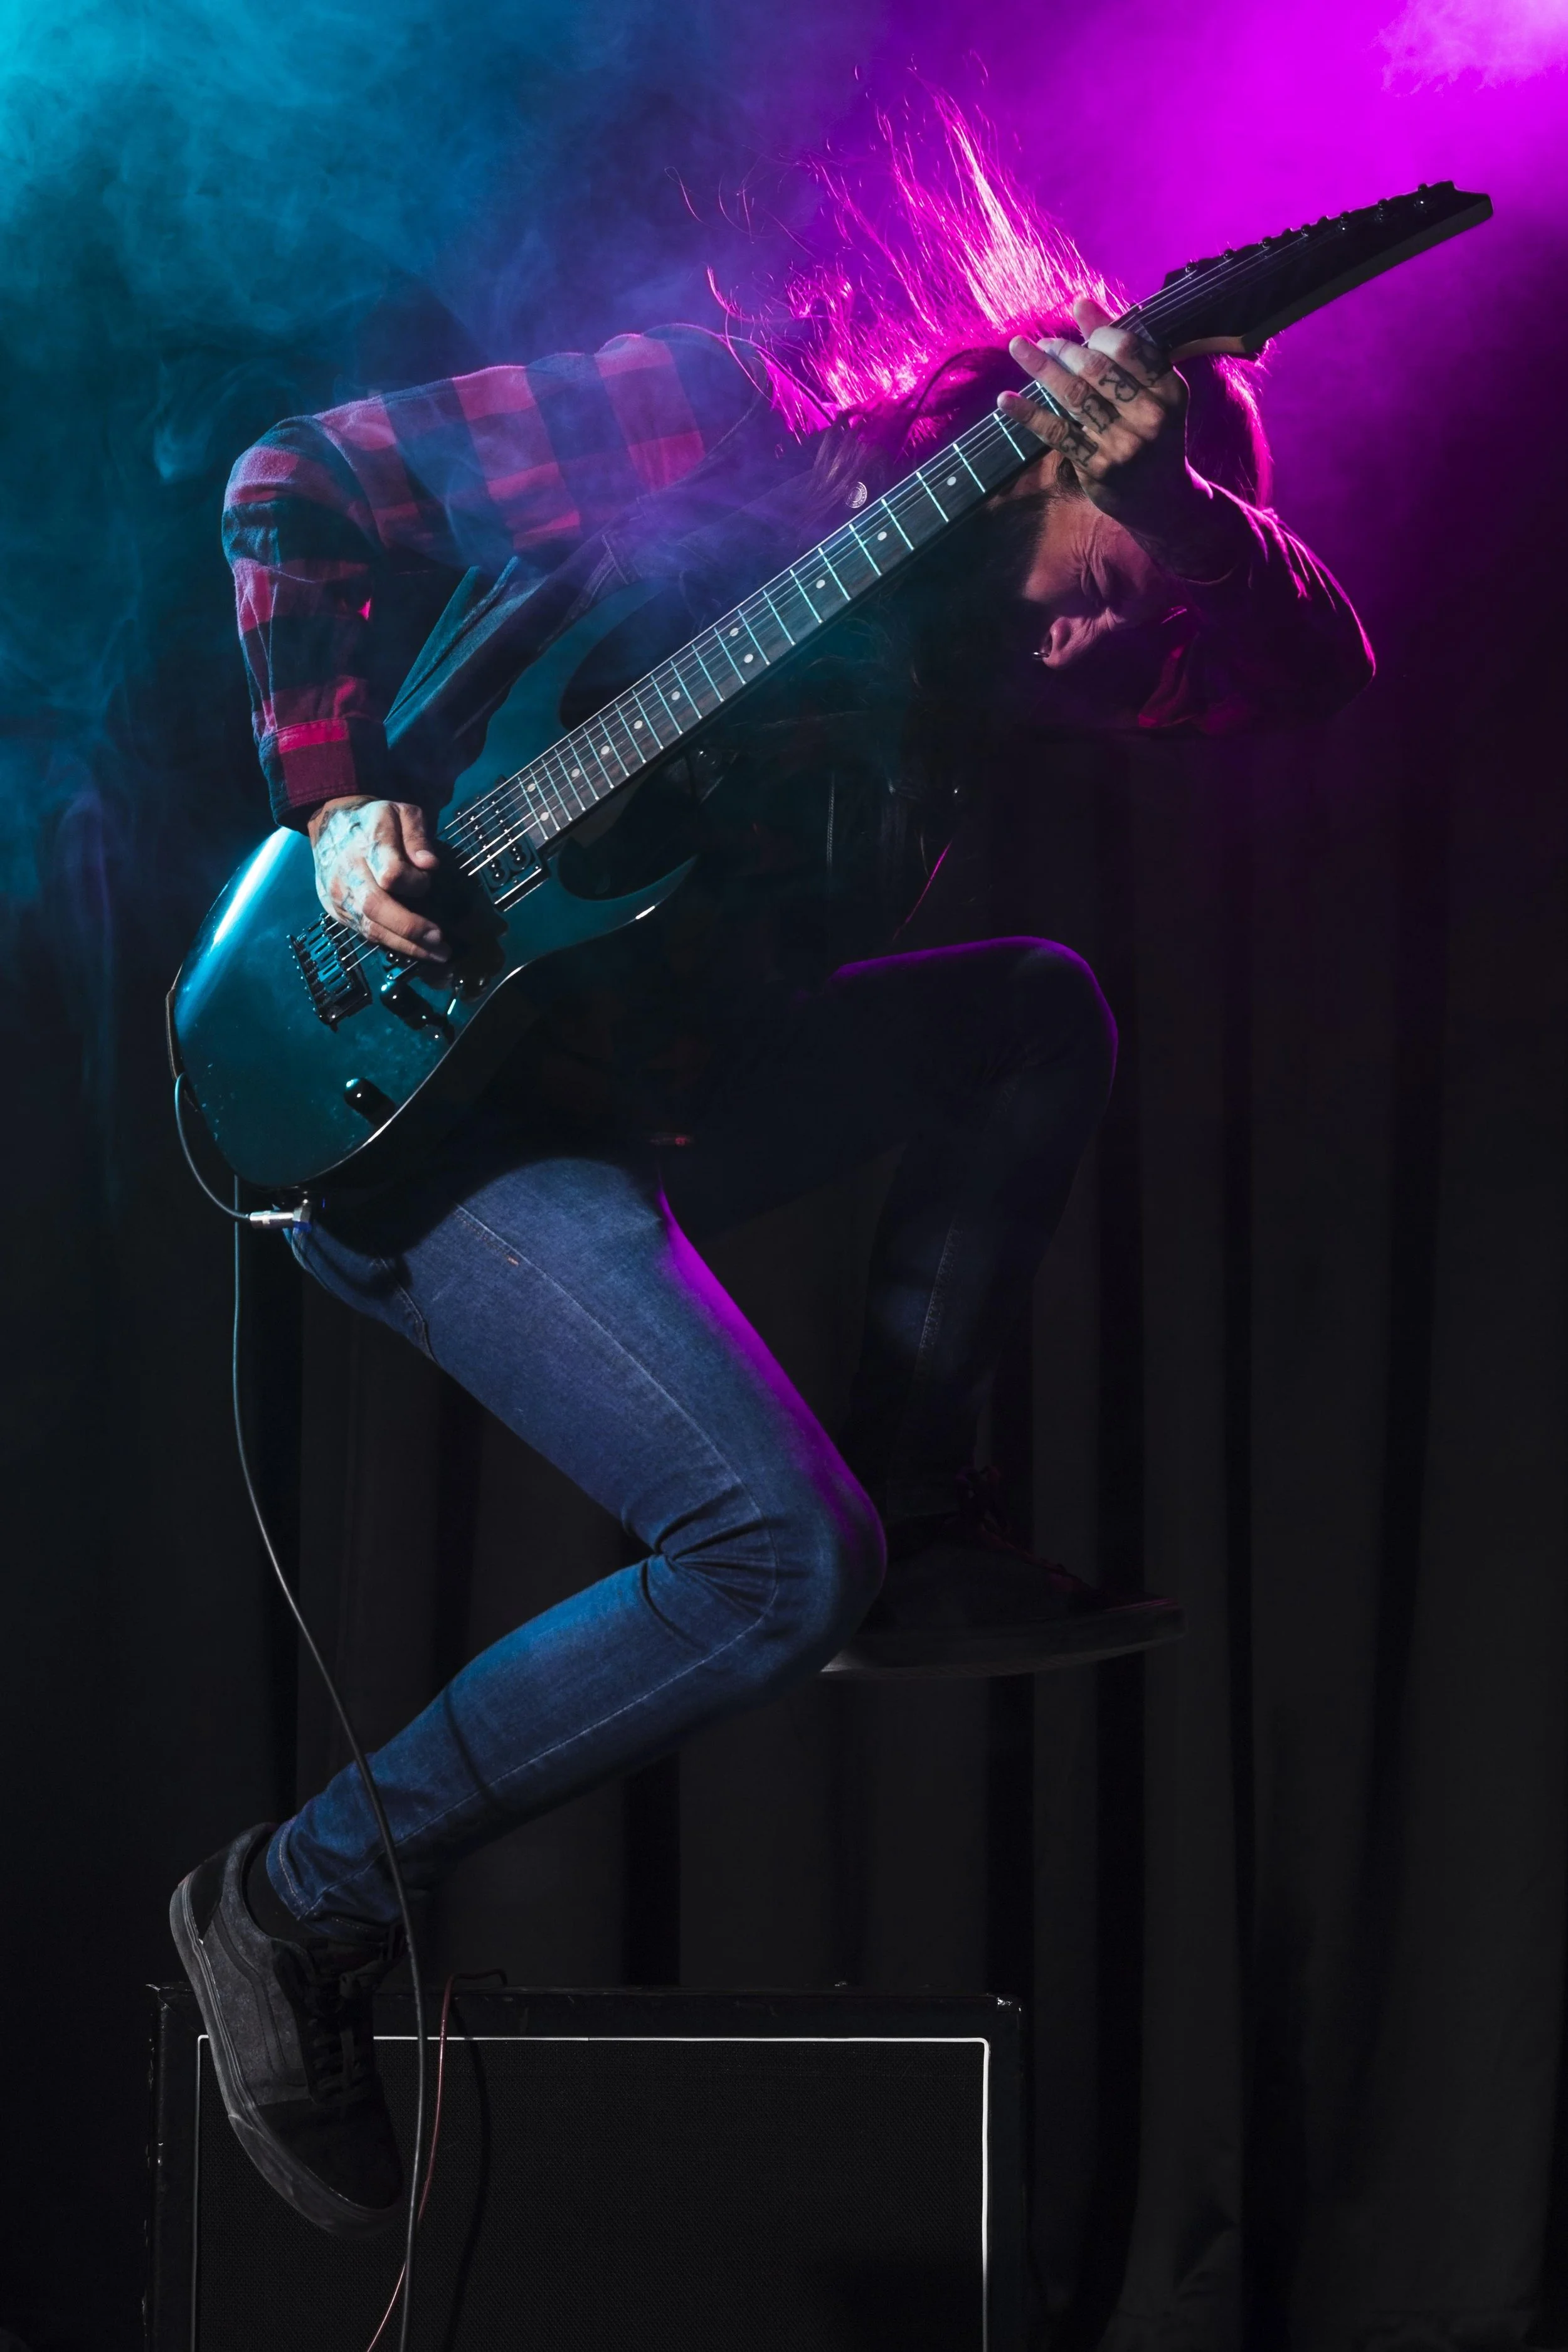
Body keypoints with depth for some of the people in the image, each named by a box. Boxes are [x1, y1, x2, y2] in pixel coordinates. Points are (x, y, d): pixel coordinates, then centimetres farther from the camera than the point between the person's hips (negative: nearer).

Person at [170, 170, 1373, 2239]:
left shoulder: (984, 626, 12)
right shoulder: (688, 433, -7)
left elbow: (1314, 669, 1)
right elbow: (304, 484, -1)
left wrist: (1164, 495, -18)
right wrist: (341, 797, -11)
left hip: (643, 1082, 8)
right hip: (411, 1098, -8)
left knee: (1037, 1011, 9)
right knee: (784, 1560, -21)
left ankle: (920, 1522, 8)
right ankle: (301, 1905, -9)